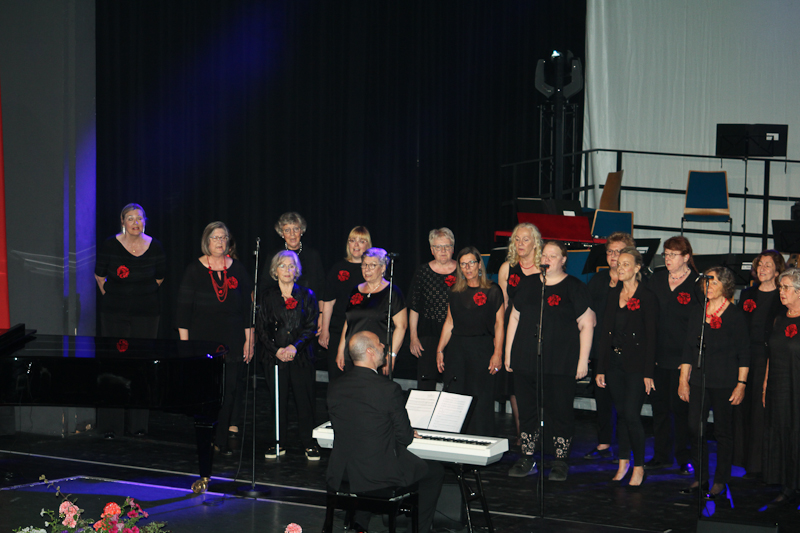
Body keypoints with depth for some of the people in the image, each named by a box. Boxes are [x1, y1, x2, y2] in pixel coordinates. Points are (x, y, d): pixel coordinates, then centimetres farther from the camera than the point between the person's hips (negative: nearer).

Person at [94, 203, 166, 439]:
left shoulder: (155, 247, -1)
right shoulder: (109, 245, -6)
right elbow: (99, 275, 7)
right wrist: (111, 296, 8)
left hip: (146, 313, 2)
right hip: (115, 313, -1)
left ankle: (138, 423, 12)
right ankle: (110, 425, 3)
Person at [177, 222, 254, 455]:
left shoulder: (237, 269, 7)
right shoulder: (195, 270, 2)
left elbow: (247, 305, 9)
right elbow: (184, 307, 2)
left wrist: (249, 340, 4)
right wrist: (184, 342, -3)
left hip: (232, 339, 1)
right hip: (203, 338, -1)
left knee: (231, 387, -6)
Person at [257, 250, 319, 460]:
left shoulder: (306, 295, 6)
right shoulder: (267, 297, 7)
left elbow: (311, 327, 1)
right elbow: (261, 329, 4)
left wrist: (295, 346, -13)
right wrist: (277, 350, -9)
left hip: (301, 357, 0)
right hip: (275, 357, 0)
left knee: (305, 400, -3)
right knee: (277, 400, 0)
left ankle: (309, 443, 5)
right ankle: (276, 443, 10)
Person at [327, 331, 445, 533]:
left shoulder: (334, 387, -3)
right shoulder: (389, 389, -19)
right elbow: (405, 437, -12)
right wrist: (409, 433, 14)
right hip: (379, 474, -5)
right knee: (435, 471, 18)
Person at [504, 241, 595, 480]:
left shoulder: (574, 287, 0)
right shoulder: (529, 285, 14)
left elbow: (586, 324, -2)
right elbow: (515, 318, 20)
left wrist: (583, 360, -8)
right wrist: (508, 352, 15)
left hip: (560, 362, -4)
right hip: (525, 360, 4)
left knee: (560, 411, -1)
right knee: (527, 410, 8)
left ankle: (561, 461, 9)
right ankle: (527, 458, 18)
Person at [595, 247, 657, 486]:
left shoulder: (647, 298, -7)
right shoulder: (613, 295, 10)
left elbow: (651, 338, -8)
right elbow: (605, 331, 11)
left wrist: (648, 372, -12)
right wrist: (600, 368, 8)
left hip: (636, 364, -5)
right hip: (614, 362, 5)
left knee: (631, 414, -9)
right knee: (621, 413, 11)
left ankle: (639, 466, 4)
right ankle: (624, 461, 22)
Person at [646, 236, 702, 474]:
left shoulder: (697, 284, -5)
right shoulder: (656, 280, 9)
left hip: (683, 357, -4)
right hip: (657, 356, 4)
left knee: (681, 408, 0)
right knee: (659, 405, 9)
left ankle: (684, 459, 10)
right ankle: (661, 455, 19)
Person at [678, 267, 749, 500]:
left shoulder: (735, 315, -3)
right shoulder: (697, 314, 11)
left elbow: (743, 353, -4)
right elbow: (688, 350, 13)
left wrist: (741, 384, -9)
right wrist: (683, 380, 9)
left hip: (724, 383, -4)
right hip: (698, 381, 4)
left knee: (723, 432, 2)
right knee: (695, 429, 0)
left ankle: (720, 481, 10)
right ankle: (700, 479, 11)